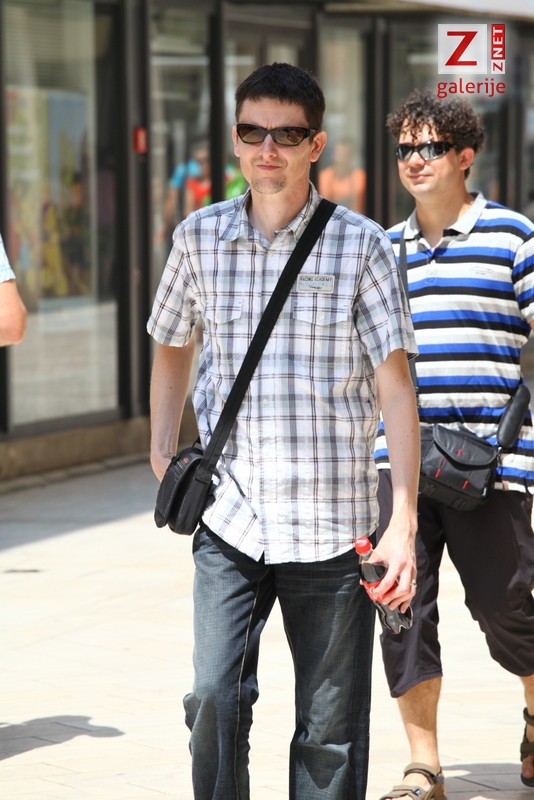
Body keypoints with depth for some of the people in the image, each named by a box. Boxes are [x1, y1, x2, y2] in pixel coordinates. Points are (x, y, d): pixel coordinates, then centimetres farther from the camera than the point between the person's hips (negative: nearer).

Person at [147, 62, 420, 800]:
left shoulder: (361, 246, -3)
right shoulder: (199, 237, 6)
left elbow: (396, 385, -4)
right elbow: (172, 344, 23)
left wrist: (403, 524, -10)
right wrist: (163, 450, 10)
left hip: (331, 525, -1)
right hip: (230, 518, 2)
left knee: (331, 727, 4)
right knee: (215, 696, -13)